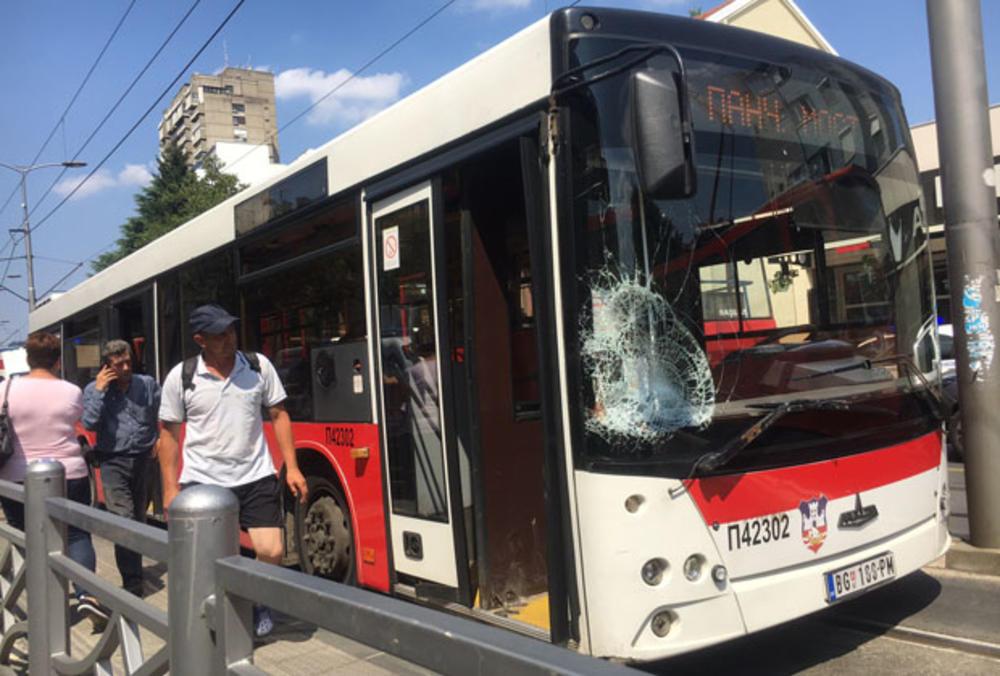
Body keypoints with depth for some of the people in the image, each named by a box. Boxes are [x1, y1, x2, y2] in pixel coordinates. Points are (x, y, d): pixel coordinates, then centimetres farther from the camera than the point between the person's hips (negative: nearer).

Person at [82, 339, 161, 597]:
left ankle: (134, 570, 33)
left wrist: (159, 439, 6)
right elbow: (89, 423, -13)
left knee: (139, 519, 13)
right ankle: (133, 583, -8)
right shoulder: (94, 389, 0)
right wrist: (100, 390, -14)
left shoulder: (148, 384, 2)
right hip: (114, 462, -2)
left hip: (145, 459, 2)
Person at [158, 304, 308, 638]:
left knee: (272, 551, -7)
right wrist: (170, 488, 1)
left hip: (256, 478, 1)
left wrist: (292, 467, 0)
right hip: (202, 482, 0)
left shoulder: (259, 366, -1)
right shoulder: (180, 377, -4)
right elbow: (169, 433, 4)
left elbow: (279, 415, 6)